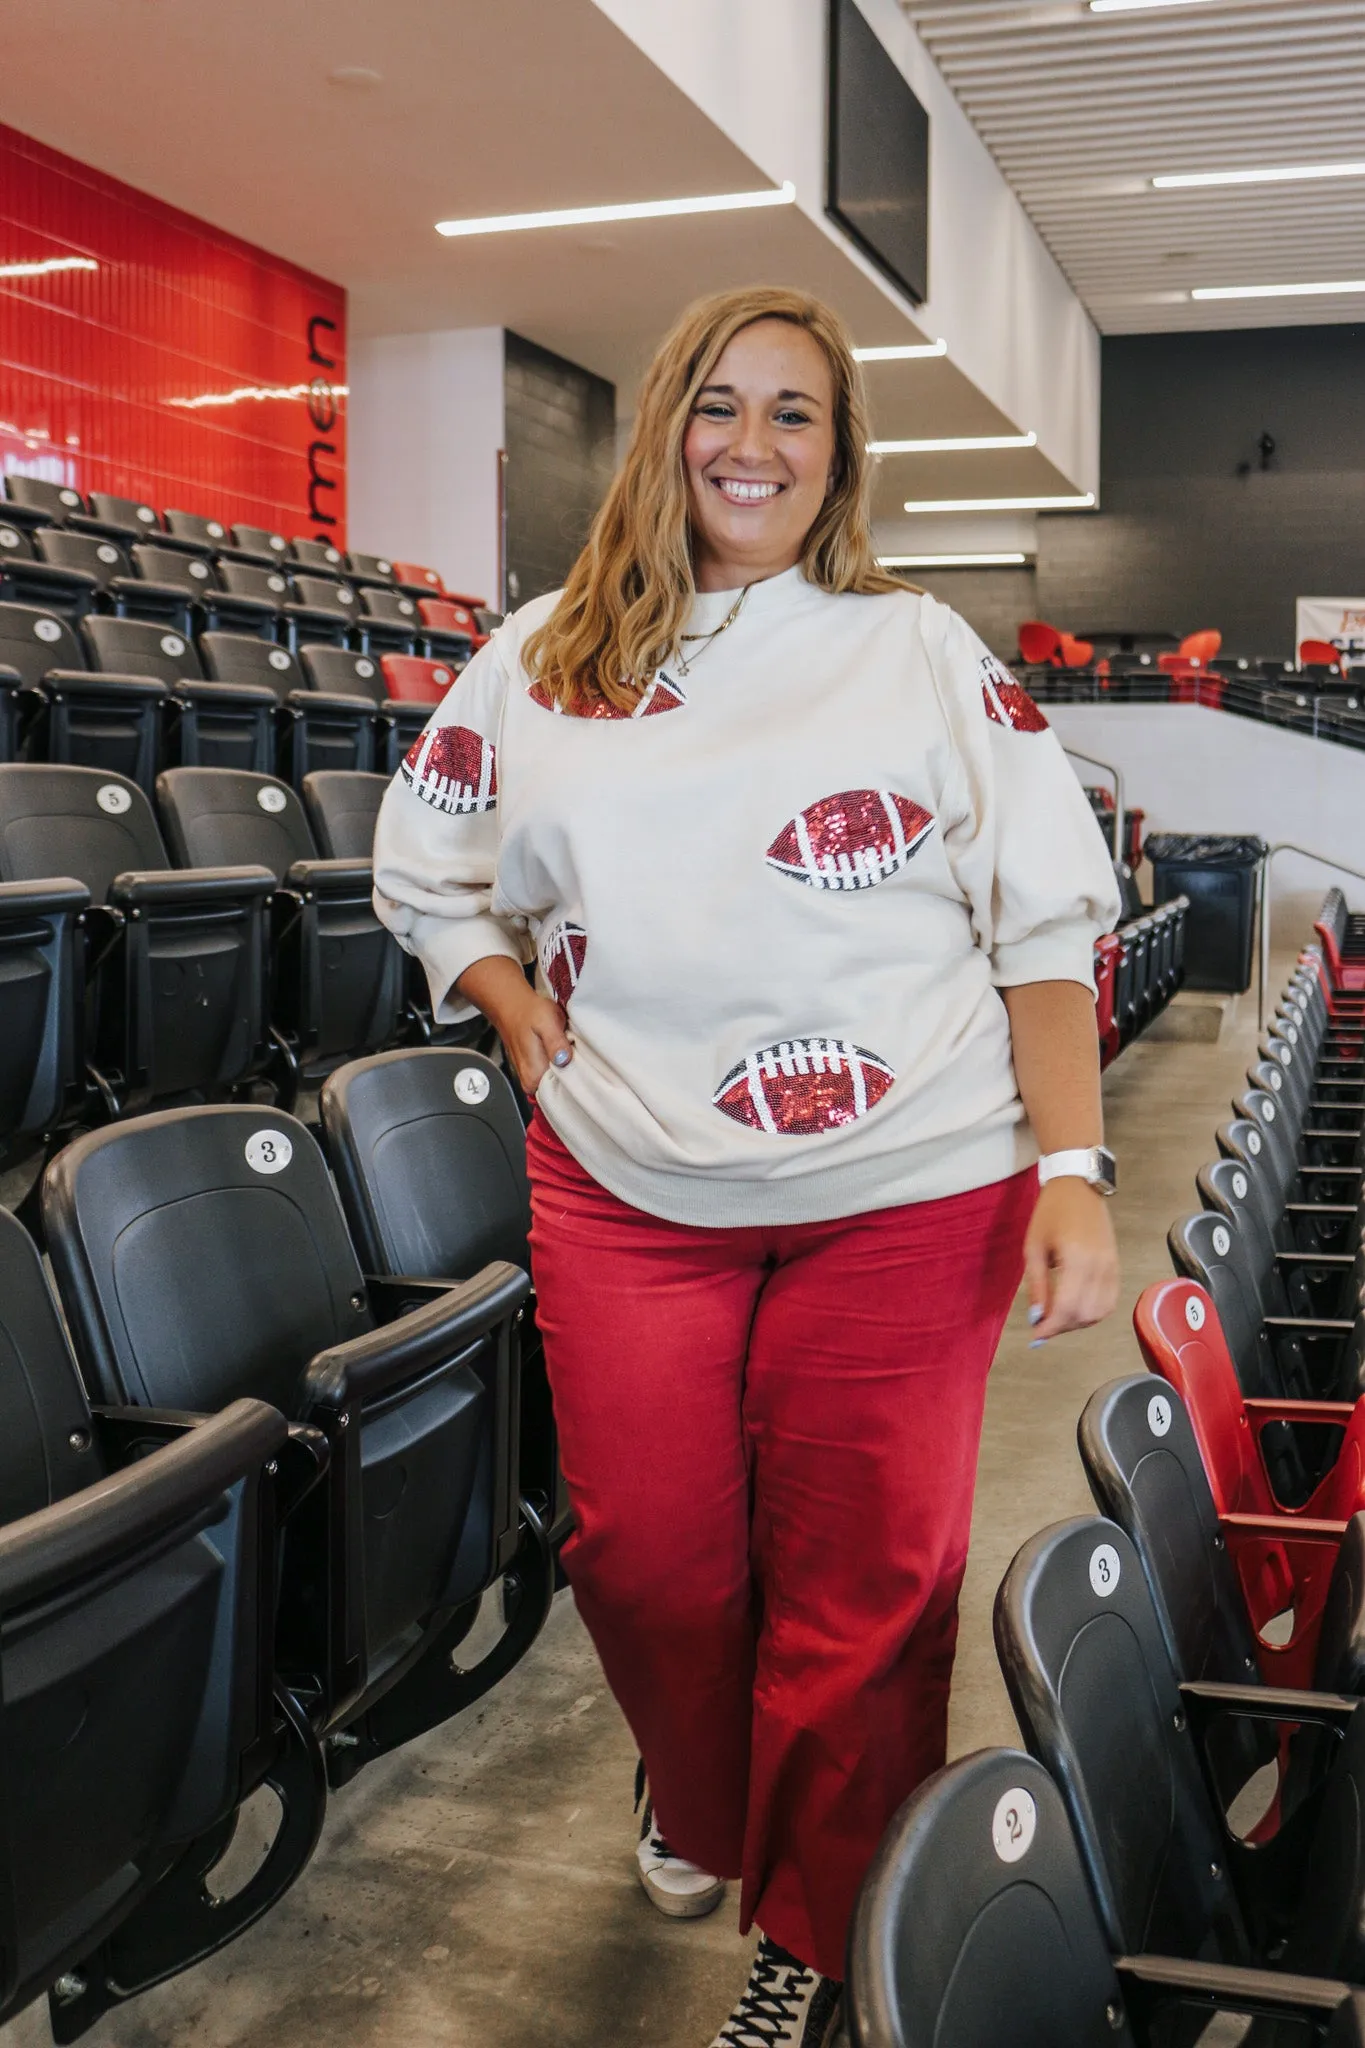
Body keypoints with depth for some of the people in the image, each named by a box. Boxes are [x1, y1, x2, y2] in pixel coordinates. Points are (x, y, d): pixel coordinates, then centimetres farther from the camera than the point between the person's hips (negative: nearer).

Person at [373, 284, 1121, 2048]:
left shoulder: (925, 654, 3)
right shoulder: (539, 663, 9)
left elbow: (1046, 922, 0)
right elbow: (429, 875, 18)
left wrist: (1073, 1168, -10)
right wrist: (534, 1038, 3)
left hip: (905, 1195, -1)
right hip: (628, 1194, 2)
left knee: (865, 1579, 4)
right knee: (644, 1553, 6)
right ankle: (701, 1811, 40)